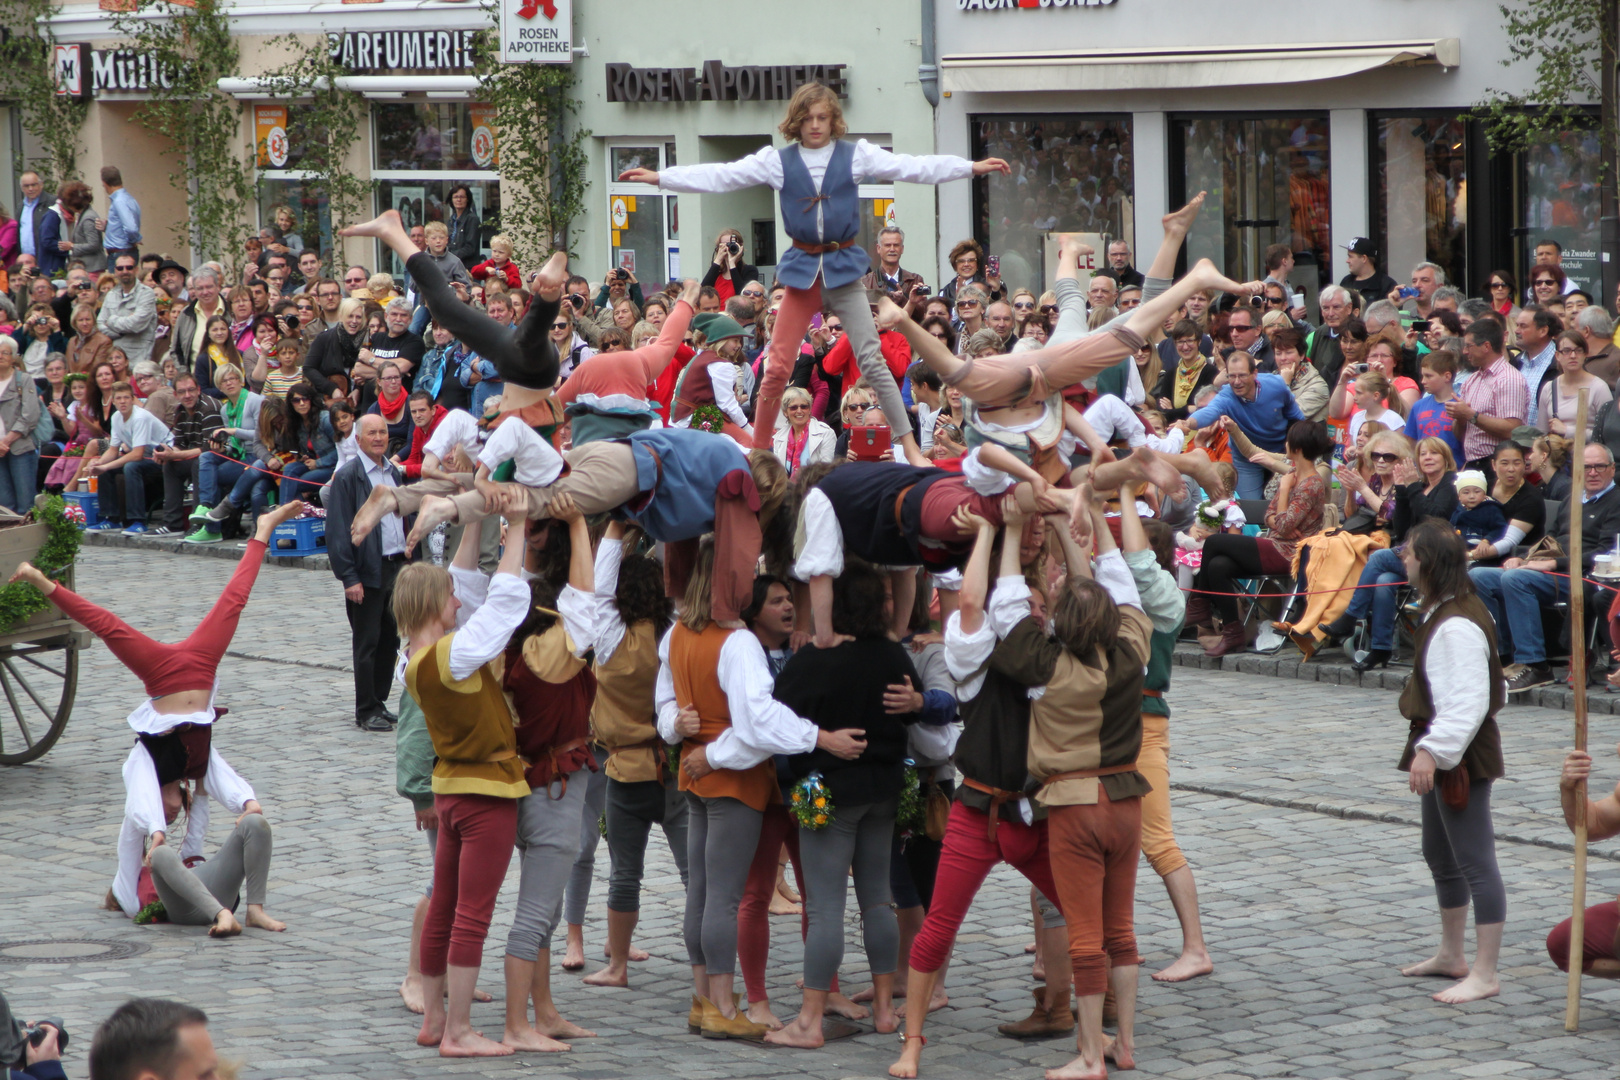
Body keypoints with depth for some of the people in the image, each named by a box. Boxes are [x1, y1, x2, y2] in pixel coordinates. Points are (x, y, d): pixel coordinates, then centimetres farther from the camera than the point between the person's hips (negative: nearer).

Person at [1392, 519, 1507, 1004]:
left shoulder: (1456, 626, -23)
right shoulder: (1442, 613, 11)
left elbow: (1467, 702, -29)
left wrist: (1432, 749, -33)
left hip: (1461, 755, -12)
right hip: (1443, 753, 12)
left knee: (1475, 860, -8)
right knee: (1439, 855, 23)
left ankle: (1484, 974, -7)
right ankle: (1451, 955, 37)